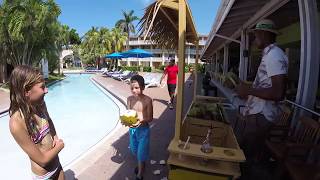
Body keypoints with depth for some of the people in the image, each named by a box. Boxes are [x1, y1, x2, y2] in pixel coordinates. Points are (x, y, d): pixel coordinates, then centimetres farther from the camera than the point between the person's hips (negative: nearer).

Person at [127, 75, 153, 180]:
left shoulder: (147, 100, -17)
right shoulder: (130, 99, -5)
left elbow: (150, 118, -14)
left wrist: (141, 121, -32)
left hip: (143, 130, -5)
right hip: (132, 129, 5)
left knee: (141, 152, 8)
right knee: (134, 150, 23)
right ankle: (141, 164, 53)